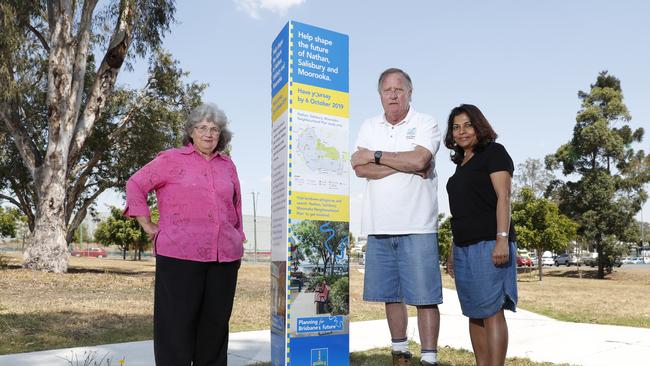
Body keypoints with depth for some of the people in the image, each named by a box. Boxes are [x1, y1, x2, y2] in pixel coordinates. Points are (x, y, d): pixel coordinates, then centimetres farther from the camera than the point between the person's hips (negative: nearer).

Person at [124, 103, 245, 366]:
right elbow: (135, 185, 5)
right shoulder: (172, 159, 4)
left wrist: (239, 242, 18)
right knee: (177, 322, 1)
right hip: (180, 255, -4)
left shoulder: (227, 165, 16)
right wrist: (148, 226, 1)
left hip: (224, 256, 4)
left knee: (216, 322, 10)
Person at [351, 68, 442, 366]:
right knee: (390, 295, 13)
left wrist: (375, 155, -7)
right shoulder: (369, 127, 12)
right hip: (379, 227, 4)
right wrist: (405, 165, -10)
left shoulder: (426, 124, 2)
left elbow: (419, 160, -17)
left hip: (417, 227, -4)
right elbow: (359, 169, -4)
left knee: (424, 297, -2)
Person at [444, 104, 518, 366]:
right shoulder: (462, 163, 22)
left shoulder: (493, 152, 1)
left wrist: (502, 239, -21)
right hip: (464, 247, 8)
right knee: (474, 313, 7)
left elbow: (503, 197, -10)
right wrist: (453, 251, 18)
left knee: (491, 311, -9)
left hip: (488, 244, -8)